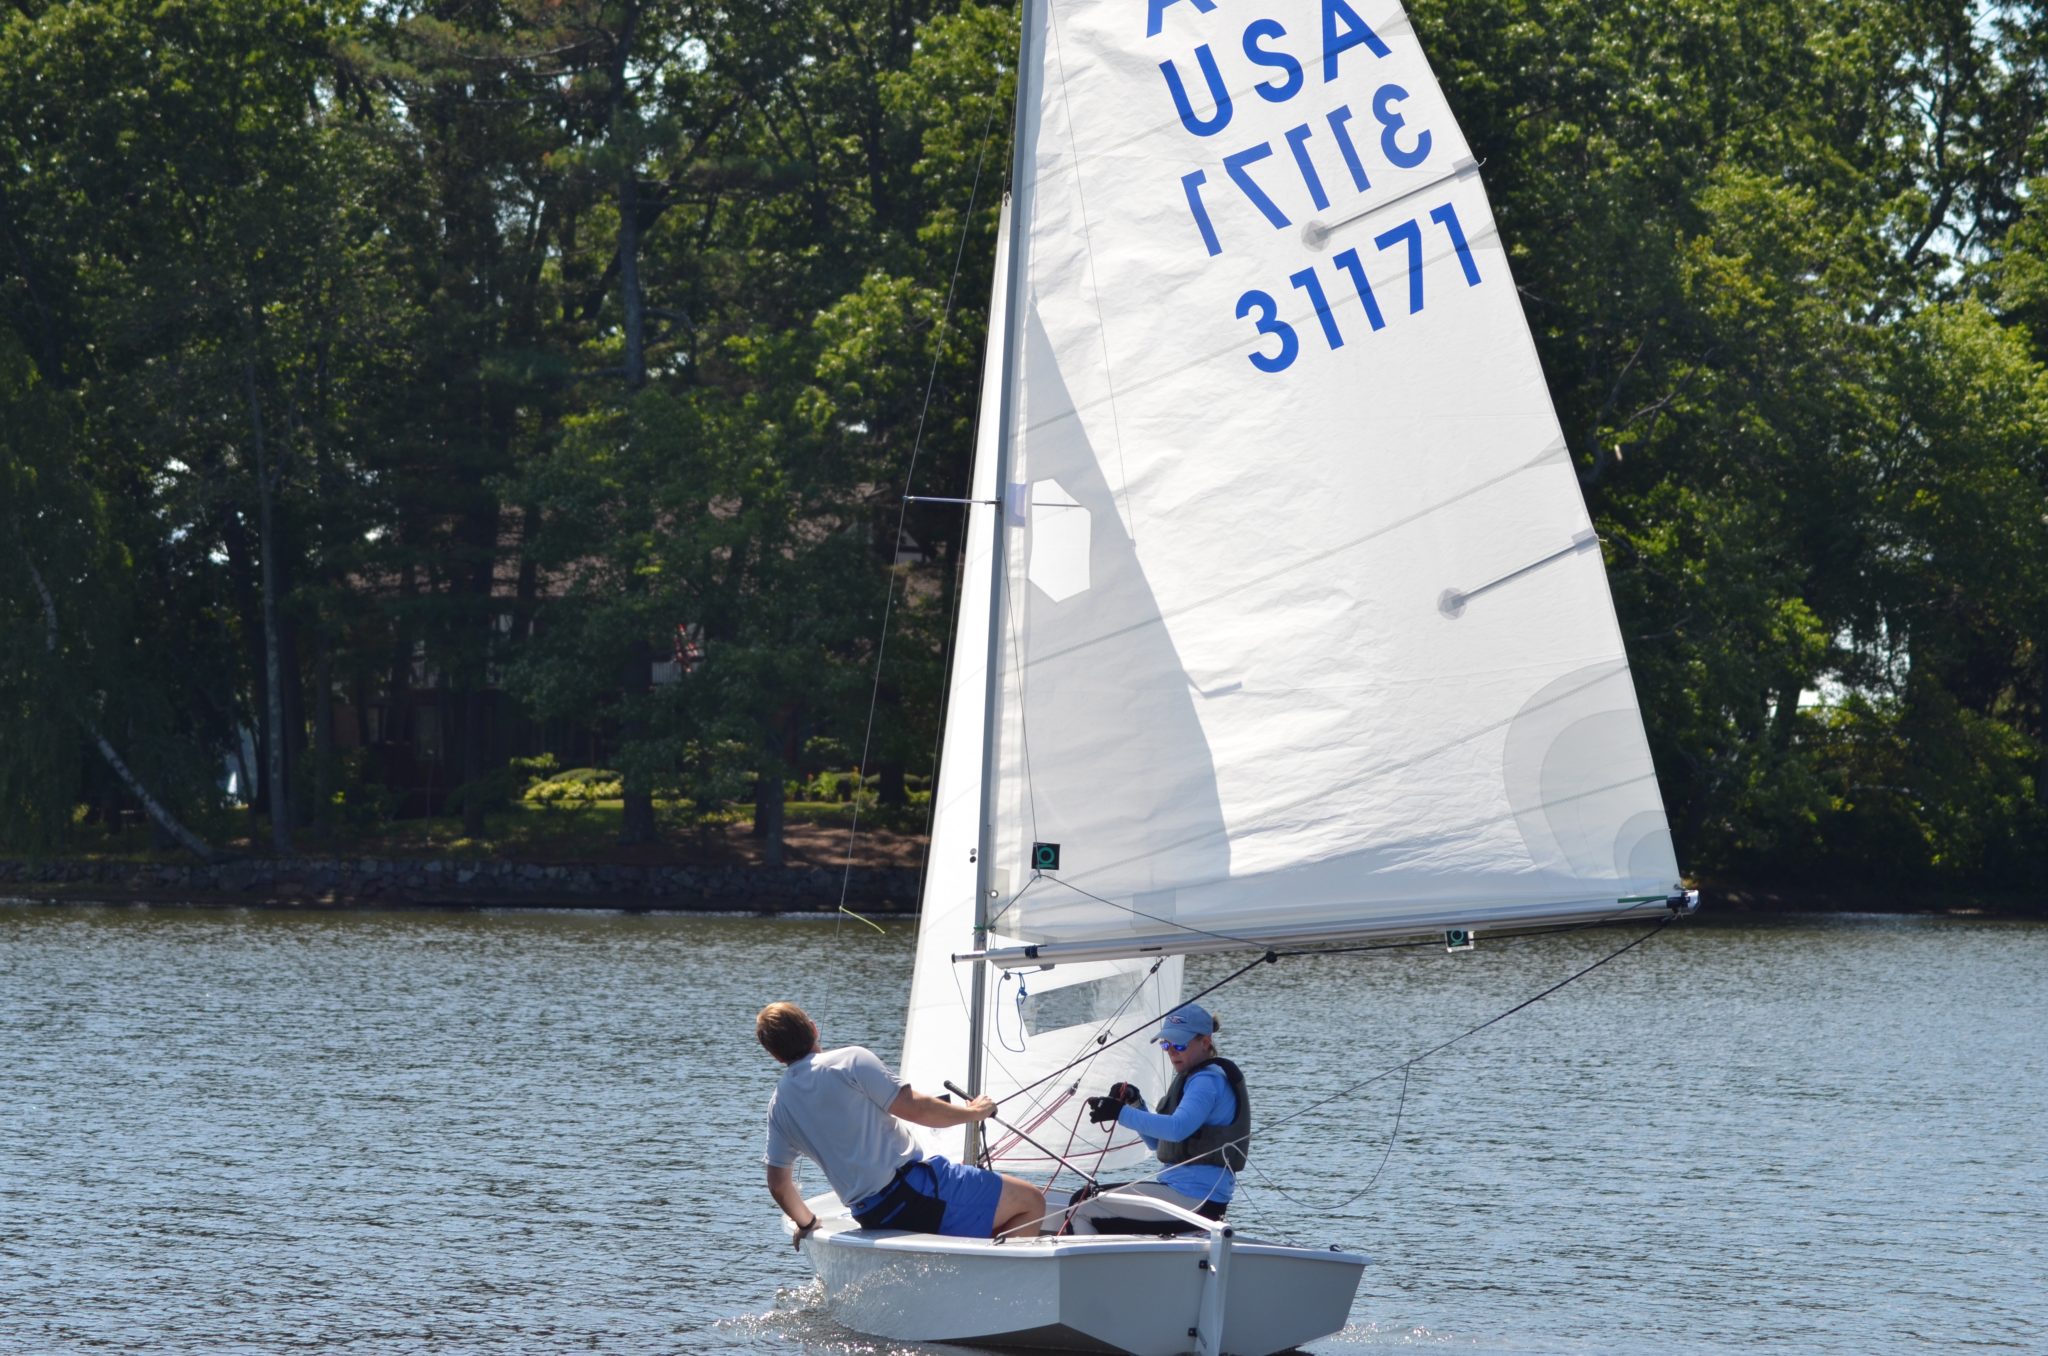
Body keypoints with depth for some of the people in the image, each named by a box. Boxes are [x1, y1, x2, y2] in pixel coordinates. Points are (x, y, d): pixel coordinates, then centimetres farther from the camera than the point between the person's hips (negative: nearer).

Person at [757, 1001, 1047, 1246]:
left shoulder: (778, 1105, 9)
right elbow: (915, 1108, -11)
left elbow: (778, 1185, 10)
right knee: (1031, 1201, -4)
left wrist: (806, 1223, 29)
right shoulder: (851, 1060, -9)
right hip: (912, 1189, -7)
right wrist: (972, 1112, 5)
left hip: (869, 1216, 7)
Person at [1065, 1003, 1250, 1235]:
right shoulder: (1193, 1078, 21)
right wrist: (1135, 1103, 7)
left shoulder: (1208, 1081, -12)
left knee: (1082, 1213, -10)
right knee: (1082, 1197, 16)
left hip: (1194, 1198, -11)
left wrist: (1122, 1113, -29)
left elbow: (1178, 1128, -30)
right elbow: (1156, 1143, 22)